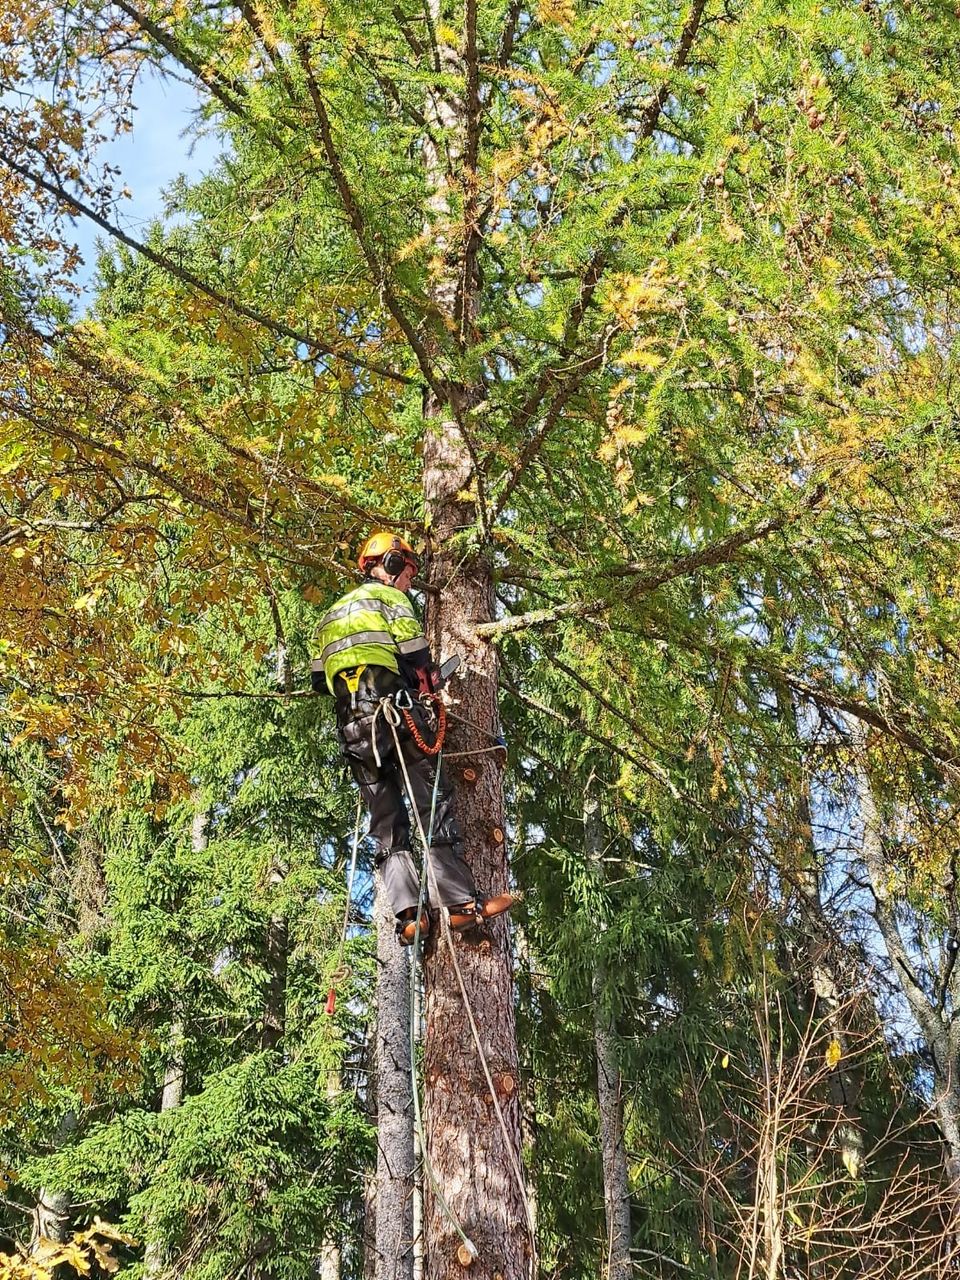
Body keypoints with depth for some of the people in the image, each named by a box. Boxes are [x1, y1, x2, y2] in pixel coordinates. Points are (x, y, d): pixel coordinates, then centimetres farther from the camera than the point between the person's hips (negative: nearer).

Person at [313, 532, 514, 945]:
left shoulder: (334, 612, 27)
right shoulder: (390, 598, 5)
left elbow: (318, 678, 24)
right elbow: (416, 659, -6)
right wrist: (430, 686, 12)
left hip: (351, 729, 6)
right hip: (393, 713, -6)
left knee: (386, 824, 5)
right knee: (435, 806, -5)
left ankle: (407, 914, -7)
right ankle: (461, 902, -11)